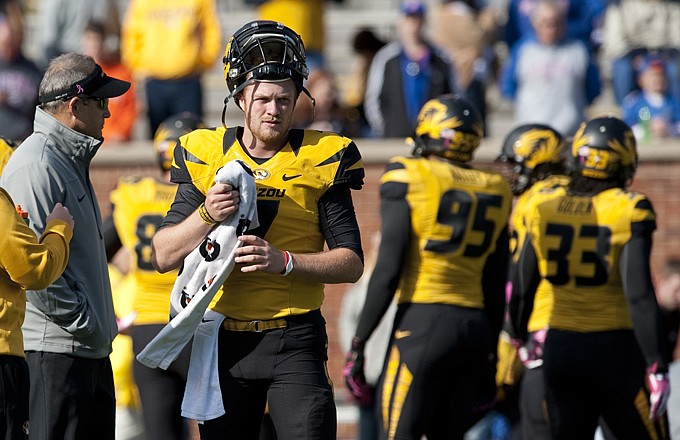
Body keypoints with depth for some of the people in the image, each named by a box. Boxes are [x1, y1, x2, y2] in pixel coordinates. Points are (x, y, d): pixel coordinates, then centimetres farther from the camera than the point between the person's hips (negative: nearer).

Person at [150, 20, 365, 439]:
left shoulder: (319, 160, 0)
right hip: (222, 338, 3)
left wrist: (284, 261, -18)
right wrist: (206, 216, -15)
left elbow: (351, 262, -3)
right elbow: (164, 256, 3)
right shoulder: (205, 156, 5)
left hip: (293, 341, -3)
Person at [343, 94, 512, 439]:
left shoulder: (407, 178, -4)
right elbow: (495, 288, 14)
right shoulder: (494, 192, 12)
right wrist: (490, 356, 21)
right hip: (475, 326, 6)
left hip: (423, 320, -6)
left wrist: (358, 344, -5)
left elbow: (388, 271, -8)